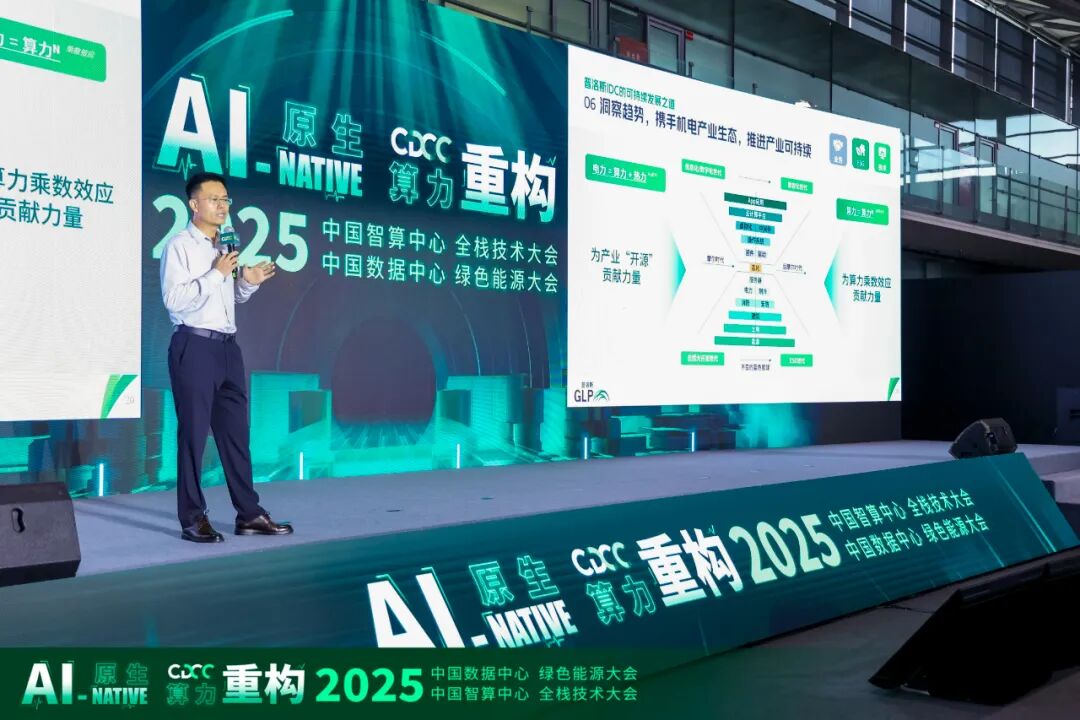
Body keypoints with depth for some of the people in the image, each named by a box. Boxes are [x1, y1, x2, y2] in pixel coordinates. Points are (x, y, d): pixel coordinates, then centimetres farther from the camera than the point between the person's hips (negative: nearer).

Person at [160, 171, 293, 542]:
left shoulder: (225, 247, 16)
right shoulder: (179, 246, -7)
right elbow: (174, 300, -18)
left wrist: (249, 282, 5)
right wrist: (216, 274, -18)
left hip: (227, 346, 7)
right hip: (194, 346, -7)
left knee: (236, 431, 9)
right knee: (193, 433, -1)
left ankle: (249, 514, 15)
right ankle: (193, 518, 6)